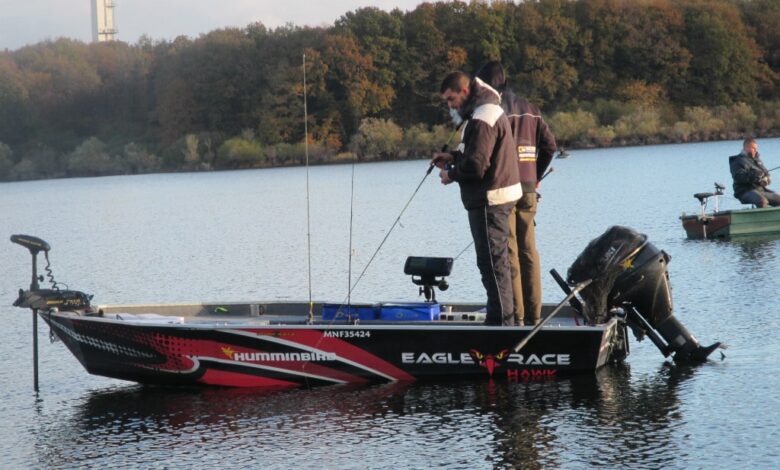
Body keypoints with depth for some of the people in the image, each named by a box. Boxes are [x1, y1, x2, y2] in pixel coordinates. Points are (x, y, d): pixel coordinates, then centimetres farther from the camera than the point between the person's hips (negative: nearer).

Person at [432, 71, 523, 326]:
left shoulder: (481, 119, -18)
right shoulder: (489, 110, 16)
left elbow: (476, 165, -22)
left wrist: (451, 174, -6)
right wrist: (453, 157, 10)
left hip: (489, 200, -11)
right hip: (496, 197, 11)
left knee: (492, 261, -7)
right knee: (497, 262, 13)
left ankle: (500, 319, -5)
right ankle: (503, 319, 18)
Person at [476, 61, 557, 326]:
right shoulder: (529, 110, 13)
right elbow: (550, 145, 11)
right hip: (528, 191, 6)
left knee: (508, 254, -3)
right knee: (529, 252, 10)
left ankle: (515, 316, -4)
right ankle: (533, 316, 11)